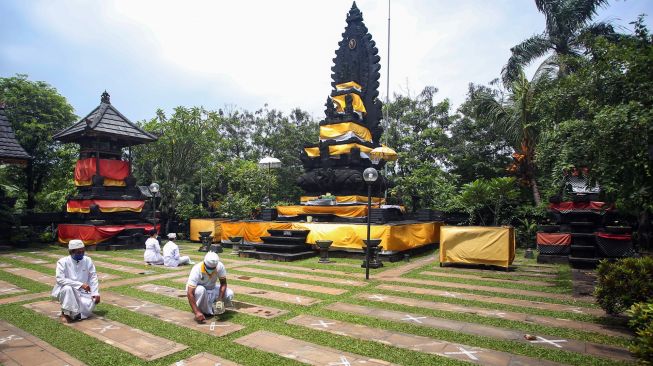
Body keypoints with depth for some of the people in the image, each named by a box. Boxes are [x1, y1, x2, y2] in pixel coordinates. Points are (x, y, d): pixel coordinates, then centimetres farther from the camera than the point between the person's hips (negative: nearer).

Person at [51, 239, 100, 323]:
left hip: (82, 292, 3)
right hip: (66, 291, -2)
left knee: (90, 305, -23)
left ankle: (74, 312, 9)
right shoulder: (63, 262, -14)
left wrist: (95, 293, -15)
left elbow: (93, 277, -3)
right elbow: (60, 279, -24)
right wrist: (80, 284, -32)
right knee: (67, 288, -36)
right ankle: (65, 313, -14)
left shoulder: (87, 260, -5)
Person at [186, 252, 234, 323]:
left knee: (229, 294, -19)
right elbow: (190, 293, -36)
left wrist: (220, 299, -30)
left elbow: (223, 283, -15)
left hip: (211, 290, 4)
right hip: (198, 290, -4)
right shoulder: (196, 270, -33)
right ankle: (202, 311, -14)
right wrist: (196, 312, -42)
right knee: (201, 290, -38)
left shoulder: (220, 266, -24)